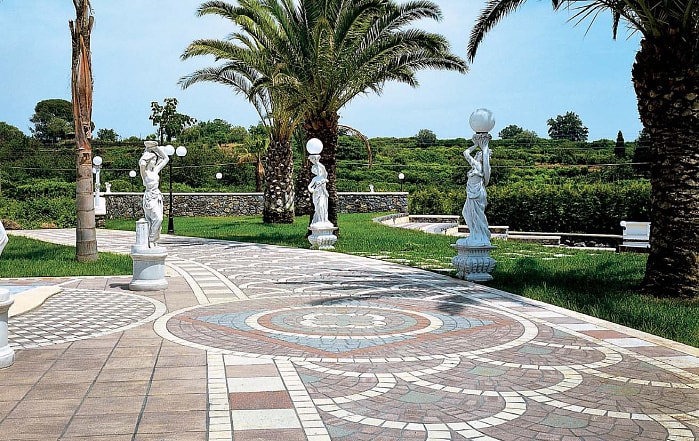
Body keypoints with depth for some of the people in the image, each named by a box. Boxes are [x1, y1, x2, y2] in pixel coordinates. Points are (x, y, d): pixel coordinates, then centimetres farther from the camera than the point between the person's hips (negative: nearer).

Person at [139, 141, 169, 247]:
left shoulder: (155, 170, 12)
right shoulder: (144, 171, -6)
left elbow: (166, 159, 17)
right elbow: (142, 163, -29)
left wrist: (157, 148, 10)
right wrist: (147, 153, -11)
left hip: (157, 197, 7)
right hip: (149, 197, -7)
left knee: (158, 220, 4)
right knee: (157, 218, -18)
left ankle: (153, 241, 10)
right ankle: (150, 240, -9)